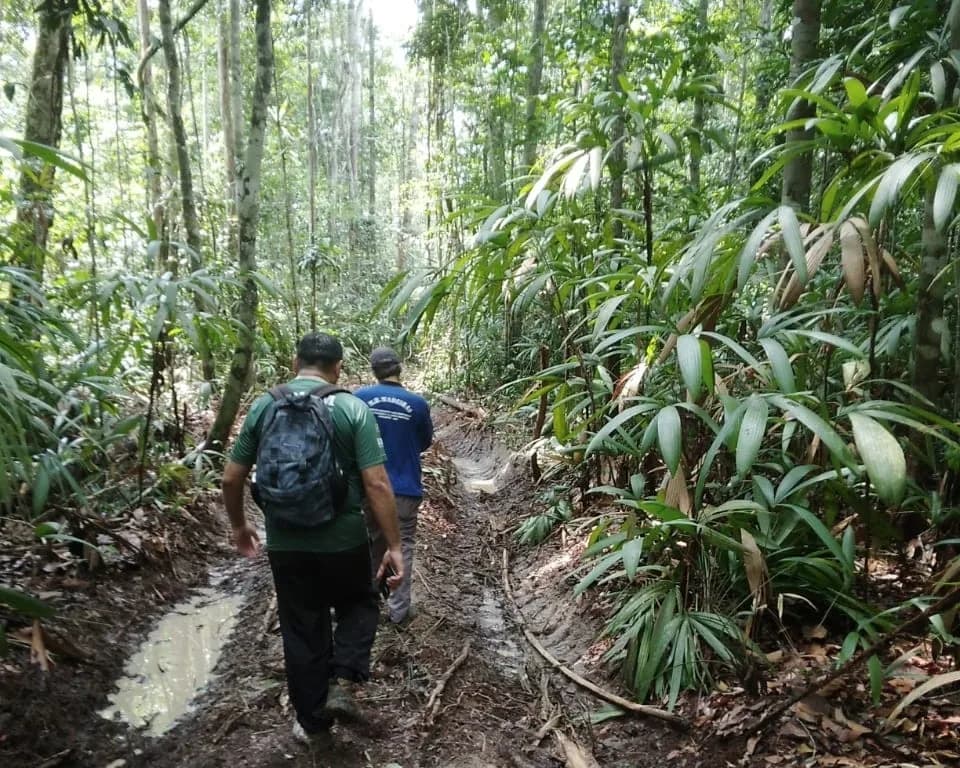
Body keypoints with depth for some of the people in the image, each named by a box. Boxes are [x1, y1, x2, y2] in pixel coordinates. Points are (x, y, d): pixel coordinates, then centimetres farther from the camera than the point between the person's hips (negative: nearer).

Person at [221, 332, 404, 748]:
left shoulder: (263, 406, -1)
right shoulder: (353, 408, -11)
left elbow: (231, 478, 3)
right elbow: (376, 485, -15)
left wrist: (239, 525, 20)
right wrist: (394, 546, -8)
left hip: (284, 543, 3)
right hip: (343, 539, -2)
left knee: (302, 632, 17)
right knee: (359, 605, 25)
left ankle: (312, 723, 30)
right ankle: (342, 682, 8)